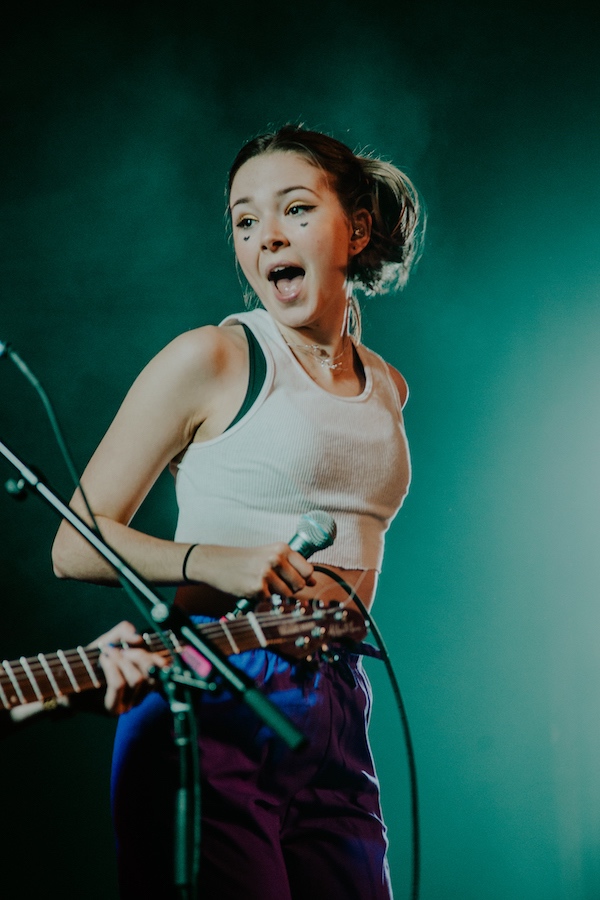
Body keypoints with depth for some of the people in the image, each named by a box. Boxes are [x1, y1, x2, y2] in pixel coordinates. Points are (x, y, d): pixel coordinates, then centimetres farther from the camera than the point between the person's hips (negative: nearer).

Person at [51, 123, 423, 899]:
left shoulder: (386, 389, 15)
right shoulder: (212, 359, -4)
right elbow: (75, 546, -5)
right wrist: (212, 563, -19)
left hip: (336, 715, 6)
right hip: (213, 707, -6)